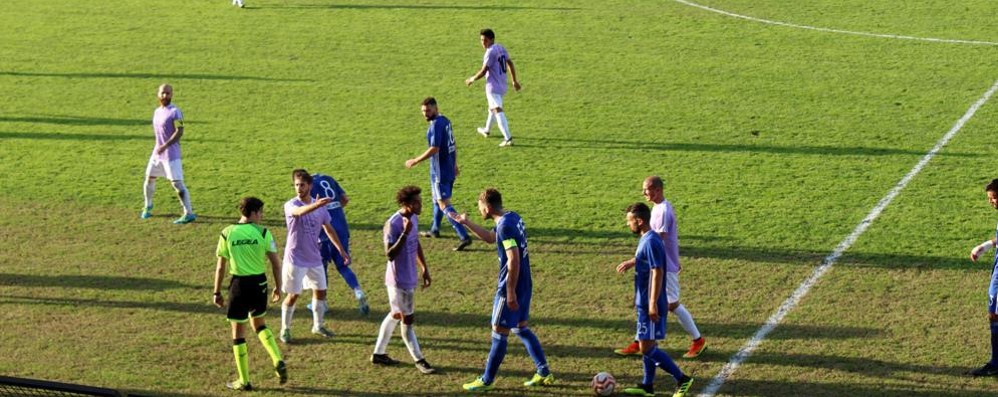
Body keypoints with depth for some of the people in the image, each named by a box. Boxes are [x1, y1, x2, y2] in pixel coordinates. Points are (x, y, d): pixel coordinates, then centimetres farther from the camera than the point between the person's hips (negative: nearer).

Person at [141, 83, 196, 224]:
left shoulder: (174, 112, -14)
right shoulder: (157, 111, 11)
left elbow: (179, 132, -22)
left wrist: (165, 146, -29)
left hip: (171, 154, -8)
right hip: (157, 152, 8)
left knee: (177, 183, -13)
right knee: (149, 178, 16)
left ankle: (189, 213, -12)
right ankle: (148, 207, 36)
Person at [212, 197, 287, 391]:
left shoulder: (227, 233, -4)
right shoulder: (263, 233, -5)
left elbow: (220, 267, -1)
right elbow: (276, 264, -4)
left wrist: (217, 292, 8)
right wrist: (278, 287, 9)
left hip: (239, 284, -1)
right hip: (259, 283, 1)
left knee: (238, 331, 10)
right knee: (259, 324, 25)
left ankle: (244, 381, 14)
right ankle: (278, 362, 8)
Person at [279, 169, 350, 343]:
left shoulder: (320, 206, 2)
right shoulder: (291, 205, -15)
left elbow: (329, 229, 12)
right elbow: (299, 212, -41)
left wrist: (342, 250, 10)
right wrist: (316, 205, -60)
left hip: (314, 258, 5)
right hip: (295, 259, -5)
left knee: (320, 291, 11)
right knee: (293, 296, 0)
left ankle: (318, 326, 29)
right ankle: (285, 330, 15)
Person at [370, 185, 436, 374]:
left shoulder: (414, 219, 4)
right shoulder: (393, 224, -24)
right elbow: (390, 254, -27)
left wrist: (424, 269, 17)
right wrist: (405, 233, -35)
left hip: (410, 278, 9)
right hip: (399, 280, -9)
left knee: (396, 315, 18)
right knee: (407, 320, 1)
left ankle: (378, 353, 30)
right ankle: (419, 360, 10)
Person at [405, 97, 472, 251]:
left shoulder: (436, 125, -20)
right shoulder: (445, 121, 9)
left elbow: (434, 149, -24)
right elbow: (453, 145, 16)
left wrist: (415, 161, -17)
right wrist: (454, 164, 24)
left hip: (440, 171, -10)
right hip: (449, 168, 10)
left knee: (444, 204, -10)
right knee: (437, 199, 26)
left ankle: (464, 237, -17)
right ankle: (434, 230, 42)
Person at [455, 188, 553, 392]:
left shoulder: (505, 226, -22)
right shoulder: (513, 217, 8)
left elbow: (514, 260, -26)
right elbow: (490, 238, 26)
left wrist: (510, 292, -24)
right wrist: (467, 223, 24)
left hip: (511, 287, -9)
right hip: (524, 285, 9)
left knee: (499, 333, 2)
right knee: (521, 328, 18)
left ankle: (486, 380, 12)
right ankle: (544, 373, 20)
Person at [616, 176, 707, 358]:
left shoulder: (663, 211, -23)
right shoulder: (658, 208, 8)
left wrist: (635, 261, -28)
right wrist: (675, 260, 27)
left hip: (665, 267, -9)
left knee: (672, 304, 1)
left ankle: (698, 341, 13)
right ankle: (639, 345, 14)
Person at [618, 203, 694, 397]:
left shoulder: (651, 242, -19)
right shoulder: (646, 239, 10)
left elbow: (657, 273, -23)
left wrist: (653, 304, -24)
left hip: (650, 304, -10)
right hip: (644, 303, 10)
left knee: (647, 348, -7)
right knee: (647, 346, 15)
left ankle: (682, 379, -2)